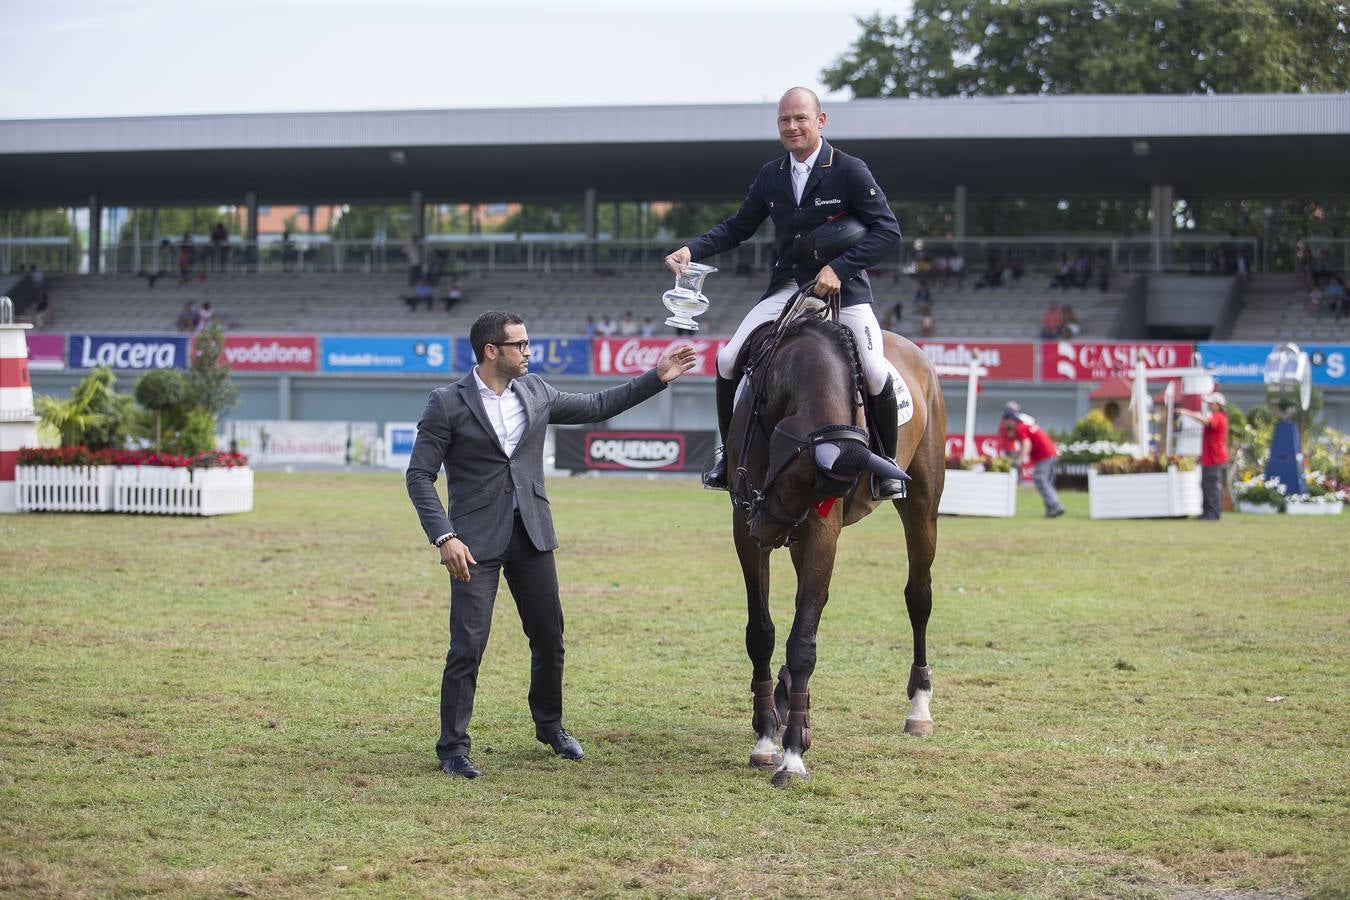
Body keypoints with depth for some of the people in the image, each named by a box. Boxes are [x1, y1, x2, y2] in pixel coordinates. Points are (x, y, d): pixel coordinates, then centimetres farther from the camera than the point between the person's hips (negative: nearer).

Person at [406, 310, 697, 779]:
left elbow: (596, 407, 20)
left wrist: (657, 377, 16)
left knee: (550, 638, 12)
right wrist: (444, 537, -19)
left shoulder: (535, 392, 7)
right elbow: (420, 476, -9)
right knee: (468, 646, -7)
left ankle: (550, 725, 33)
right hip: (476, 542, -5)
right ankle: (453, 747, 5)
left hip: (531, 534, 5)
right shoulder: (447, 403, -9)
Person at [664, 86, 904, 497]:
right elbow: (737, 227, 15)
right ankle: (729, 451, 11)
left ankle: (888, 460, 2)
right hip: (786, 288, 4)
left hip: (843, 289, -4)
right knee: (728, 359, -8)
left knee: (874, 372, -22)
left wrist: (840, 268, -23)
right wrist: (692, 250, -2)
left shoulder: (850, 171, -9)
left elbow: (887, 231, -13)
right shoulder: (770, 176, 7)